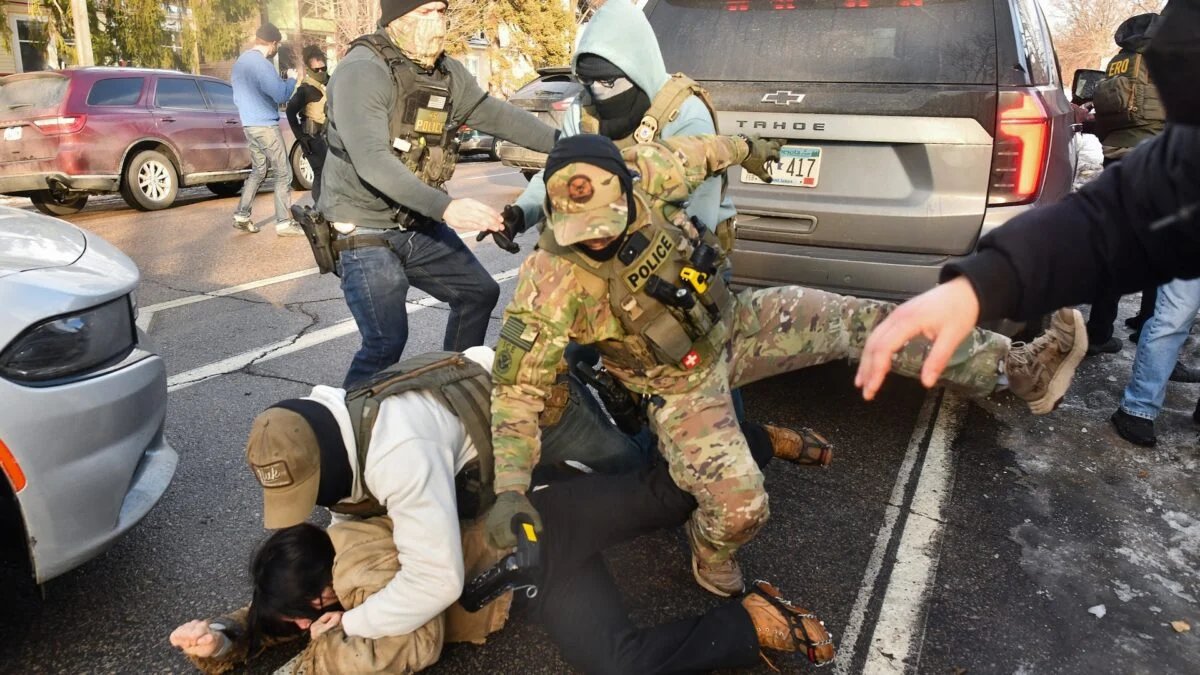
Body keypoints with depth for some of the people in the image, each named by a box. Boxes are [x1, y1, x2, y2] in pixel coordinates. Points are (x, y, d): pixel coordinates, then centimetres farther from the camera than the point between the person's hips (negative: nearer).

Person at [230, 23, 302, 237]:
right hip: (265, 125, -9)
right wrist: (291, 79, -2)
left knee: (259, 171, 18)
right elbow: (282, 95, -19)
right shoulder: (262, 64, -18)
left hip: (249, 124, 9)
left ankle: (241, 215, 15)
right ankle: (284, 222, -4)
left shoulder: (241, 61, 13)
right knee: (283, 173, -3)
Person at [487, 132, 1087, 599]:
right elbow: (517, 386, -25)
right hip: (680, 384, -4)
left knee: (859, 321, -4)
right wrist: (510, 490, -35)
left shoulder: (640, 173, -18)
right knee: (741, 507, -22)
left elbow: (694, 154, 6)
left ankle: (1019, 368, 9)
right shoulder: (552, 280, -29)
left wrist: (744, 149, 25)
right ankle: (710, 547, 16)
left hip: (732, 322, 5)